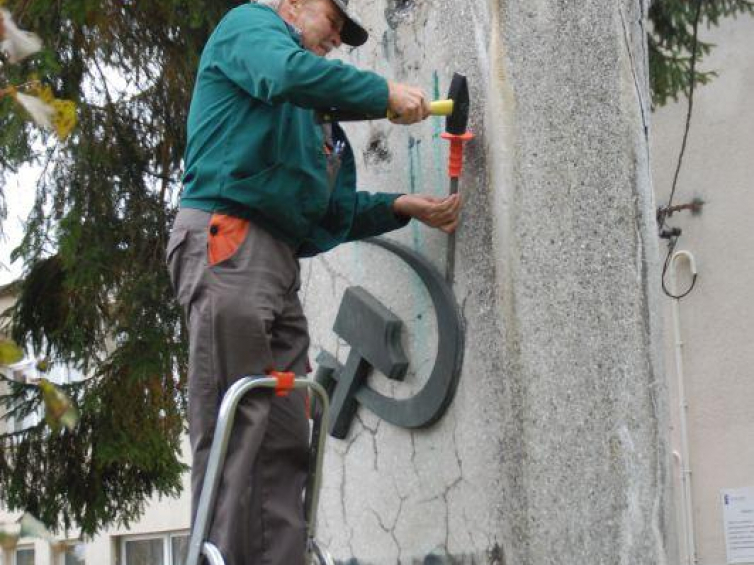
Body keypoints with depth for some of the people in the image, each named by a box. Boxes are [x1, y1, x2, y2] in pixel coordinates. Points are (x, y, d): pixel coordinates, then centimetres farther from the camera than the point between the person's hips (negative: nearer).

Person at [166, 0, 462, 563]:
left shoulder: (307, 117, 31)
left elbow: (332, 213, 26)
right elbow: (289, 72, -15)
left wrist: (402, 206, 14)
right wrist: (384, 92, -9)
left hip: (279, 261, 9)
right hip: (228, 238, -9)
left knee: (286, 441, 0)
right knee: (236, 428, -15)